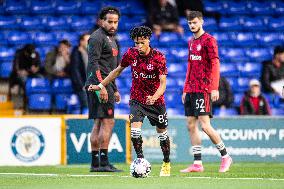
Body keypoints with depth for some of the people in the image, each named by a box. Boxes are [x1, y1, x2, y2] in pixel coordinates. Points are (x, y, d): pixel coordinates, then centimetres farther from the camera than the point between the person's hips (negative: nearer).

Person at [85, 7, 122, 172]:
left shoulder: (111, 39, 22)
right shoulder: (97, 38, -9)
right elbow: (93, 64, -17)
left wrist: (115, 89, 25)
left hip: (106, 86, 10)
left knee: (99, 123, 9)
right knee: (108, 122, -12)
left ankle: (95, 163, 11)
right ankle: (104, 162, -14)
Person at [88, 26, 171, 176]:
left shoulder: (158, 57, -18)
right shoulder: (130, 54, -8)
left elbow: (162, 83, -22)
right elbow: (118, 70, 10)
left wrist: (154, 97, -41)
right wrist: (101, 85, 9)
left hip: (156, 101, -2)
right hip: (137, 99, 2)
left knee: (162, 132, 9)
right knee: (135, 130, -19)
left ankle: (166, 164, 29)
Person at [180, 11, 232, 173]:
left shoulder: (208, 40, -7)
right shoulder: (191, 42, 17)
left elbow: (215, 64, -13)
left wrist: (215, 88, -21)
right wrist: (185, 89, 19)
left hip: (204, 89, -8)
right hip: (191, 90, 8)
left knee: (205, 125, -11)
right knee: (191, 125, 4)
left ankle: (225, 156, 4)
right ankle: (197, 164, 7)